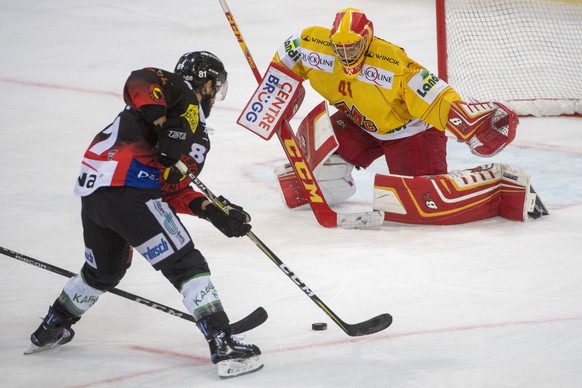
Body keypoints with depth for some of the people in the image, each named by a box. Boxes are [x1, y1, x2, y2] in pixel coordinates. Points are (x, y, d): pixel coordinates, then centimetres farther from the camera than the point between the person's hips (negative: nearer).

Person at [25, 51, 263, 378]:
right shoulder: (178, 90, 5)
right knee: (187, 266, -7)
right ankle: (224, 347, -13)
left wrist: (211, 210, 7)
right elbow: (140, 81, -17)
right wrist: (160, 121, -27)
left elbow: (172, 191, 18)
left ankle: (50, 330, 48)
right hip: (127, 192, -10)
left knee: (104, 270, 32)